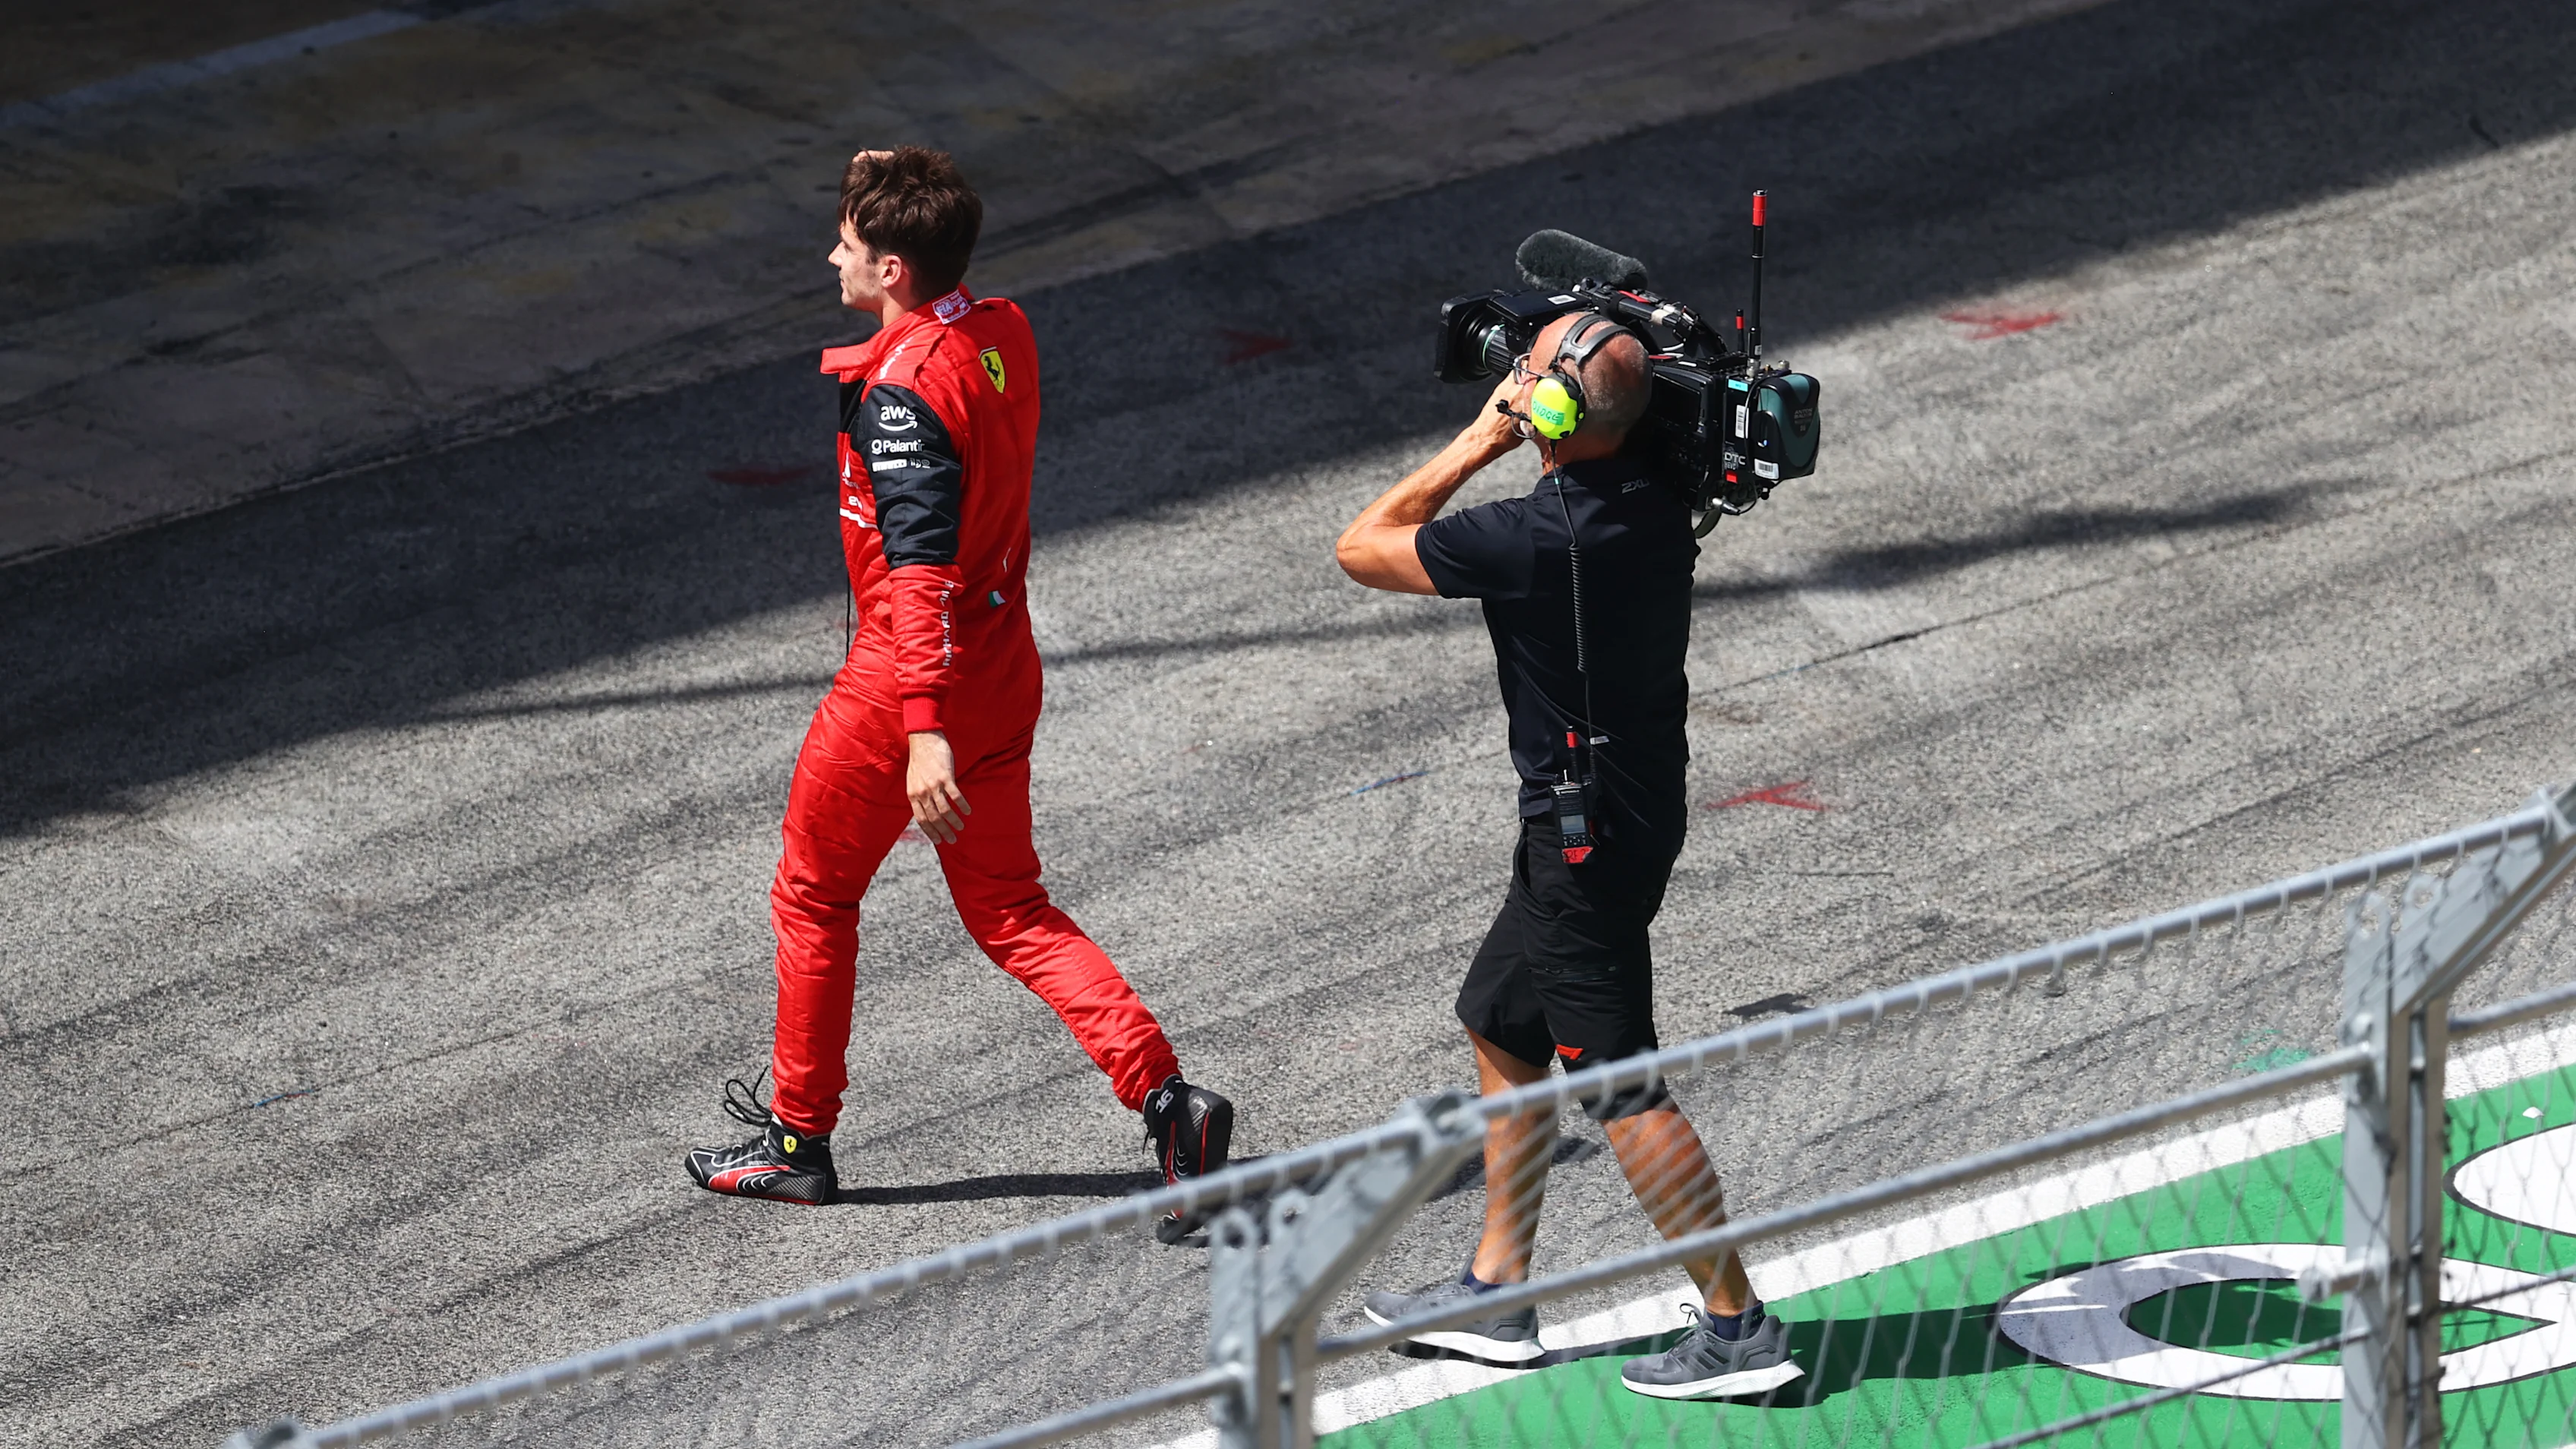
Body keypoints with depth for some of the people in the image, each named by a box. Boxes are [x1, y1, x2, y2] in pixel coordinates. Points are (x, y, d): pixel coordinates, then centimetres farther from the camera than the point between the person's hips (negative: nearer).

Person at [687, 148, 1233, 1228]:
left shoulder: (904, 390, -25)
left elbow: (919, 564, -30)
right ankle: (1166, 1097, 1)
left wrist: (926, 732, -33)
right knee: (1008, 912, 16)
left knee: (813, 896, 13)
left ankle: (799, 1138, 25)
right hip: (1003, 670, 8)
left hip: (907, 682, -8)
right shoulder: (1003, 334, 1)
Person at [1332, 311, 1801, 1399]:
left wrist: (1480, 441, -8)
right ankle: (1495, 1295, 28)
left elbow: (1361, 548, -10)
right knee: (1501, 1024, 21)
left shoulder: (1530, 539, -25)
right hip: (1642, 807, 9)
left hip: (1584, 837, -9)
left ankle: (1736, 1325, -2)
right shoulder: (1659, 509, -2)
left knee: (1620, 1087, -4)